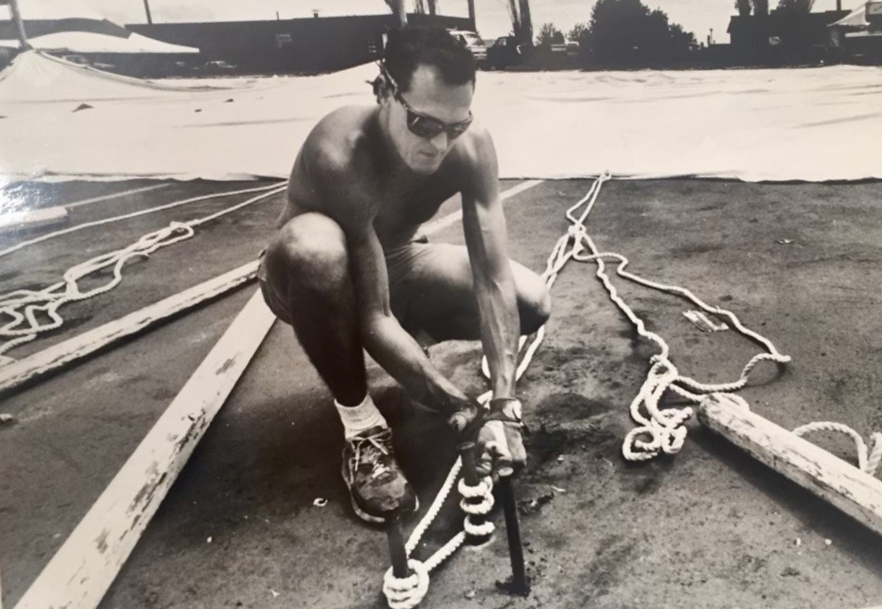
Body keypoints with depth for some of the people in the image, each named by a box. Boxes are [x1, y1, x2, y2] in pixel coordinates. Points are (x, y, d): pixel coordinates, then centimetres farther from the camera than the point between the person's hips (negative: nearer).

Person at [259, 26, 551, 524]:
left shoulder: (472, 146, -24)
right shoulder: (340, 155, -38)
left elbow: (494, 279, -27)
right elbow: (372, 314, -37)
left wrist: (505, 407, -33)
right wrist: (459, 407, -36)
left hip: (396, 264, 4)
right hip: (319, 276, -3)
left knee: (532, 303, -14)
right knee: (312, 245, -42)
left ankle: (404, 345, 11)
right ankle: (360, 423, -18)